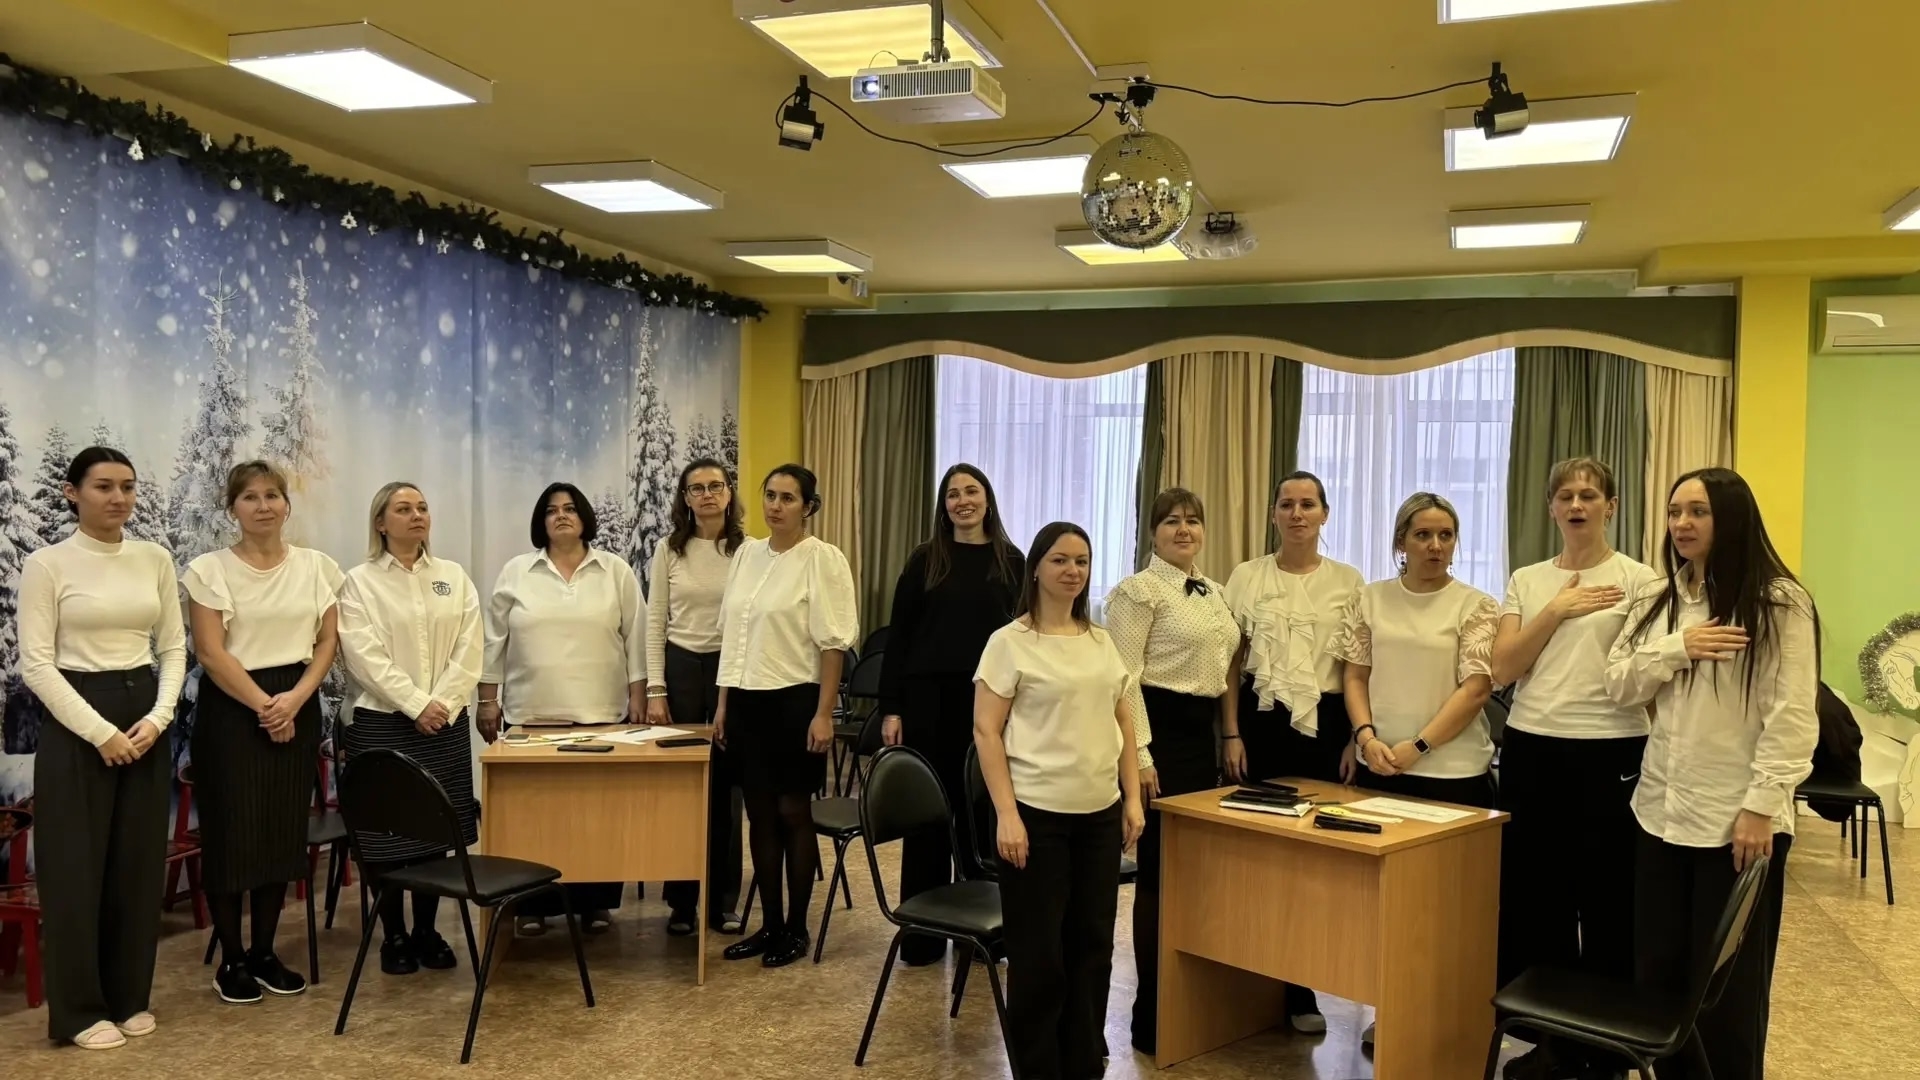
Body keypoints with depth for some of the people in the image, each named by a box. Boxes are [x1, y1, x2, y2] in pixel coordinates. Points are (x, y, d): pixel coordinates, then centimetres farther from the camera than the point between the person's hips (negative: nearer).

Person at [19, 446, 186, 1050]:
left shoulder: (155, 560, 6)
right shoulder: (48, 564, -7)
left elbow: (174, 647, 8)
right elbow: (37, 664, -10)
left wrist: (157, 717, -7)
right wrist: (100, 732, -15)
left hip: (145, 716, 5)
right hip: (77, 721, -4)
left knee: (140, 864, 10)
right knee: (77, 867, 2)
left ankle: (130, 998, 23)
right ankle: (81, 1011, 15)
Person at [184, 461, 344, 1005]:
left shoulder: (317, 567, 5)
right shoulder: (209, 570, -4)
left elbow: (328, 642, 4)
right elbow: (211, 653, -9)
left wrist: (294, 700, -10)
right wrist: (263, 705, -14)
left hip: (296, 707, 4)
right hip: (232, 709, -3)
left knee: (284, 832, 7)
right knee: (232, 834, 0)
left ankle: (264, 952, 21)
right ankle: (231, 960, 13)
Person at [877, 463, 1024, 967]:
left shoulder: (1012, 561, 4)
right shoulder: (925, 559, 2)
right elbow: (898, 635, 1)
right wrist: (890, 707, -5)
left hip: (989, 700, 1)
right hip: (929, 697, 0)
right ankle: (922, 929, 16)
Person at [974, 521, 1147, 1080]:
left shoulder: (1101, 641, 10)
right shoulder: (1010, 642, -6)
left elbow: (1123, 723, 15)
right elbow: (986, 732, -9)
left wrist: (1133, 798, 8)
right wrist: (1006, 814, -15)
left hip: (1100, 813, 5)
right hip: (1037, 813, -5)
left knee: (1092, 942, 11)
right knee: (1038, 950, 3)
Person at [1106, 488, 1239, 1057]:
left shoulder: (1214, 592, 15)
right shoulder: (1139, 590, -9)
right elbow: (1125, 678, -15)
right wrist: (1140, 755, -19)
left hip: (1202, 731, 8)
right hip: (1162, 728, -8)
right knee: (1160, 871, -3)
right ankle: (1151, 1015, 8)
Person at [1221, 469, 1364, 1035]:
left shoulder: (1348, 581, 4)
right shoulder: (1246, 577, 3)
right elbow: (1230, 662, 3)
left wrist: (1355, 738, -1)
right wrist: (1231, 734, -3)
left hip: (1324, 722, 0)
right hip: (1261, 719, 0)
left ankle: (1299, 988, 14)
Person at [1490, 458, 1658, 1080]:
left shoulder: (1638, 581, -2)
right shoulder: (1526, 581, 9)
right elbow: (1502, 671, 0)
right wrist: (1556, 610, -9)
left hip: (1609, 753, -4)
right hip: (1530, 750, 4)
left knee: (1607, 901, 3)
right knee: (1535, 896, 8)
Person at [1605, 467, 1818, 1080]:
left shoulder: (1779, 603, -9)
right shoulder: (1655, 600, 11)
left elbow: (1791, 716, -13)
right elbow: (1620, 686, 5)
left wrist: (1762, 804, -17)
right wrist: (1677, 649, -11)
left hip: (1736, 818, -6)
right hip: (1661, 810, 6)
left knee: (1726, 984, 6)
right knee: (1657, 973, 12)